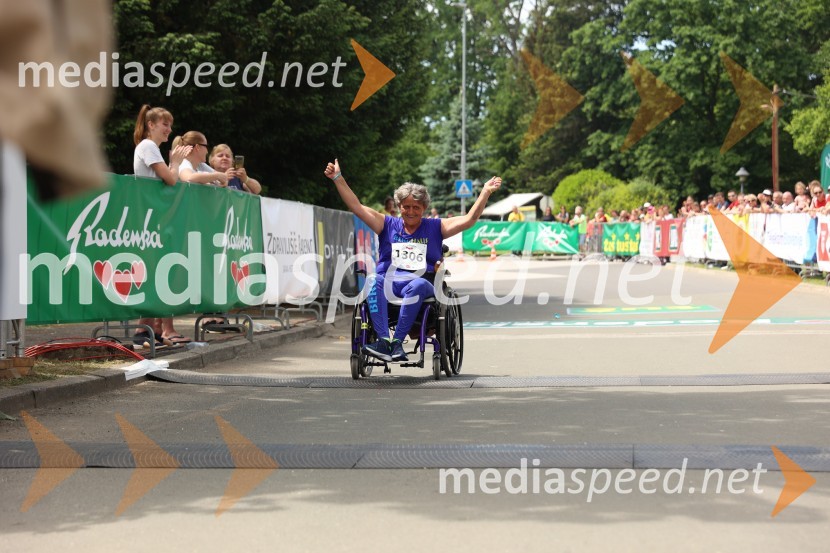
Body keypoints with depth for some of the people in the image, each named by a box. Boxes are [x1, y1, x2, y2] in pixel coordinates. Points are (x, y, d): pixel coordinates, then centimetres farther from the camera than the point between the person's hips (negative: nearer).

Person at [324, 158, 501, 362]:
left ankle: (397, 342, -40)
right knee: (373, 281, -34)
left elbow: (469, 219, 12)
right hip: (389, 282, 1)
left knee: (418, 285, -38)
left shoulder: (435, 228, 17)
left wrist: (486, 192, 5)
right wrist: (338, 178, 12)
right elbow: (357, 207, 16)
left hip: (420, 283, -1)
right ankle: (383, 340, -46)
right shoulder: (388, 225, 19)